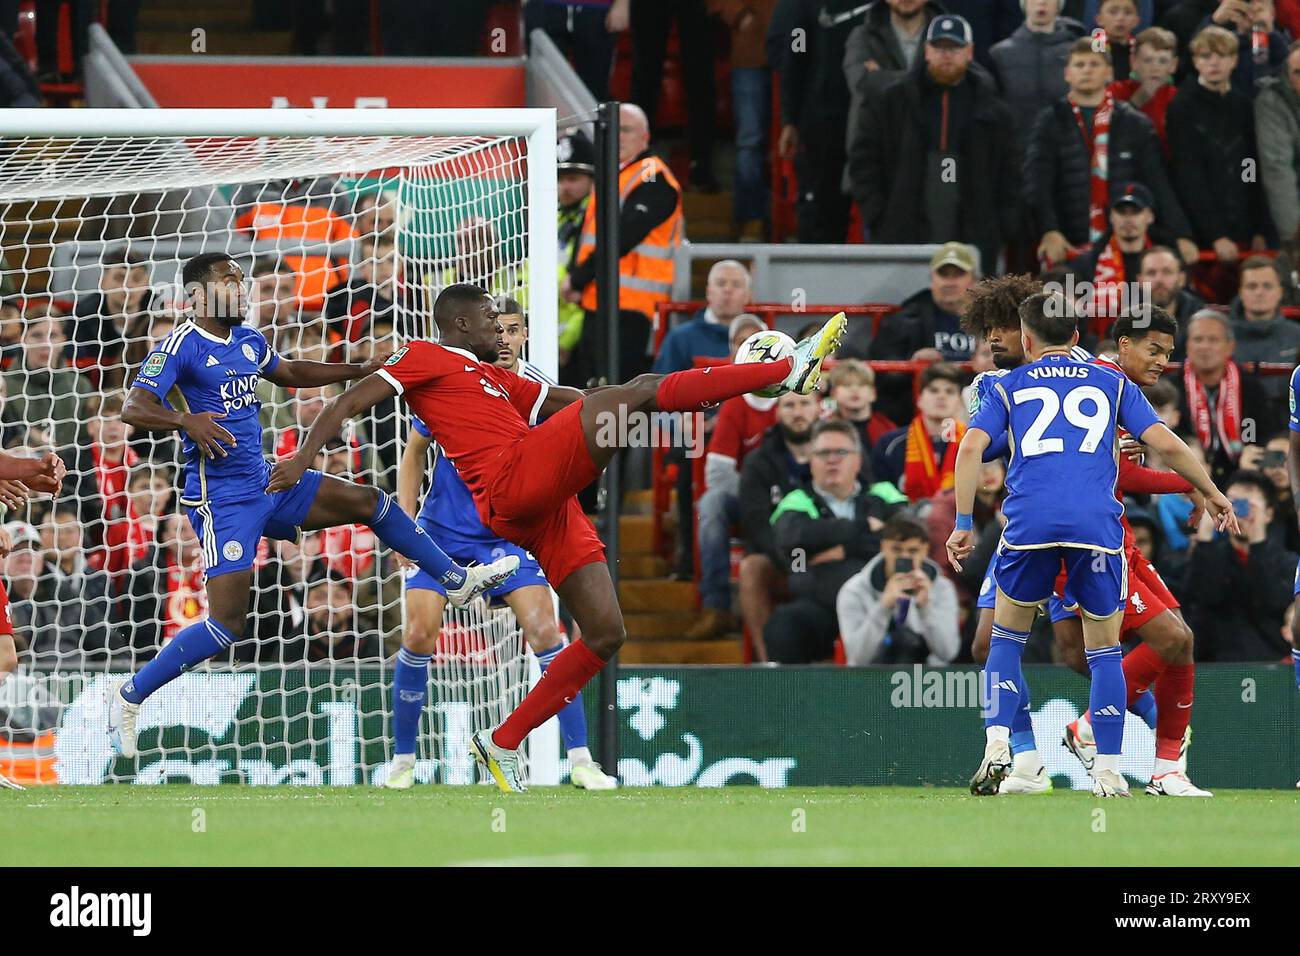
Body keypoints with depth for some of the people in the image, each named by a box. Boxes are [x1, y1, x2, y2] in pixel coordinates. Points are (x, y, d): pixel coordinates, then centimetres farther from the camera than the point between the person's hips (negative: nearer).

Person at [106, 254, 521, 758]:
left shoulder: (249, 341, 11)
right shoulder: (180, 346, -14)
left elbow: (290, 373, 31)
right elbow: (133, 408, -23)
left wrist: (361, 370, 29)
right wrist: (185, 420, -41)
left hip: (267, 484, 8)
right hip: (221, 498, -8)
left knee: (369, 501, 9)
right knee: (227, 624, -13)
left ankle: (458, 580, 26)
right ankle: (129, 698, -2)